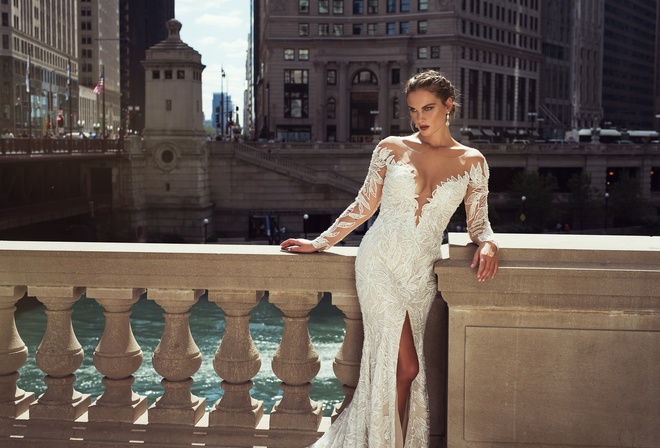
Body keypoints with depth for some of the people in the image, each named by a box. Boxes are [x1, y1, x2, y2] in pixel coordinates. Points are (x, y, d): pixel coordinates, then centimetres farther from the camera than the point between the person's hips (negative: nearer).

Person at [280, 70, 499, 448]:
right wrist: (320, 243, 11)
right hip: (380, 264, -2)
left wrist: (488, 243, -13)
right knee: (404, 366, -12)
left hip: (420, 275, 2)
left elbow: (479, 221, 9)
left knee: (402, 369, 2)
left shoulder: (472, 162, 6)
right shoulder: (391, 149, 3)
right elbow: (364, 206, 10)